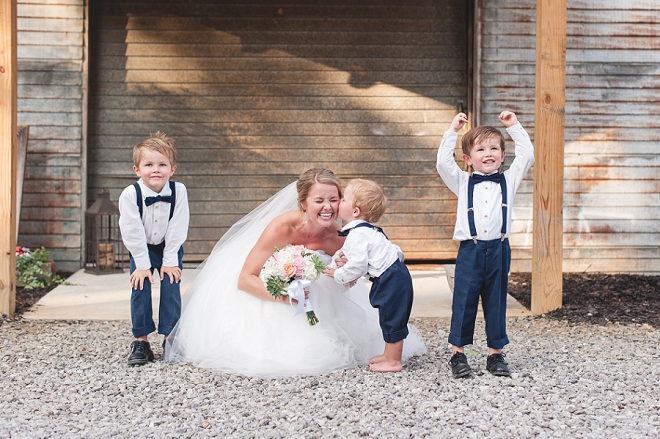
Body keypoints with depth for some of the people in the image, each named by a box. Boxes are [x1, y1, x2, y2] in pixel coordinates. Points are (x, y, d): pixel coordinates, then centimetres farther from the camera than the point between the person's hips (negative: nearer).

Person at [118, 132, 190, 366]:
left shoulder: (179, 191, -22)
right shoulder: (130, 195, -25)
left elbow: (177, 230, -17)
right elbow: (132, 232, -20)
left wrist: (170, 261, -16)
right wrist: (142, 264, -18)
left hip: (170, 248, 1)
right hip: (141, 249, 0)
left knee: (171, 287, -8)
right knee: (140, 287, -10)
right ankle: (141, 341, -3)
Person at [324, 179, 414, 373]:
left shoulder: (356, 235, -19)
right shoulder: (367, 229, 13)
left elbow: (357, 265, -23)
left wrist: (338, 275, -8)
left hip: (391, 280, -11)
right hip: (395, 274, 11)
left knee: (391, 320, -1)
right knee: (389, 318, 21)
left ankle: (394, 362, 8)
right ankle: (389, 353, 33)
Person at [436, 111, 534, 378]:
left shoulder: (508, 180, 10)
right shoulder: (462, 182, 7)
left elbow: (527, 156, 4)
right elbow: (443, 162, -5)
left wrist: (514, 127, 4)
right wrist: (452, 131, -5)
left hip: (498, 250, 1)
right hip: (470, 250, -1)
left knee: (496, 303, 9)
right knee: (464, 303, 2)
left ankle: (495, 354, 19)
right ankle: (458, 354, 11)